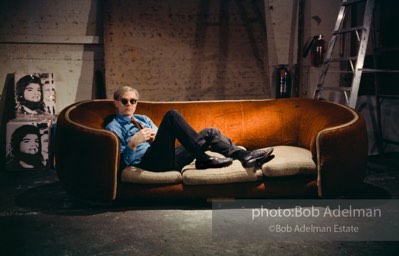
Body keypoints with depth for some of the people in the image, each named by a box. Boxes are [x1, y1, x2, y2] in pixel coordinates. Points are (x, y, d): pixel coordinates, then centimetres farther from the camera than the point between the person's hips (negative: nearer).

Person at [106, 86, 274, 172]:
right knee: (172, 115, -24)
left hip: (167, 159, 7)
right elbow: (124, 160, 0)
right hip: (149, 162, -7)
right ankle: (203, 160, -26)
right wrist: (133, 142, -17)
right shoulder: (113, 127, 12)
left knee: (210, 133, -4)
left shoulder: (143, 119, 30)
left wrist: (156, 137, 4)